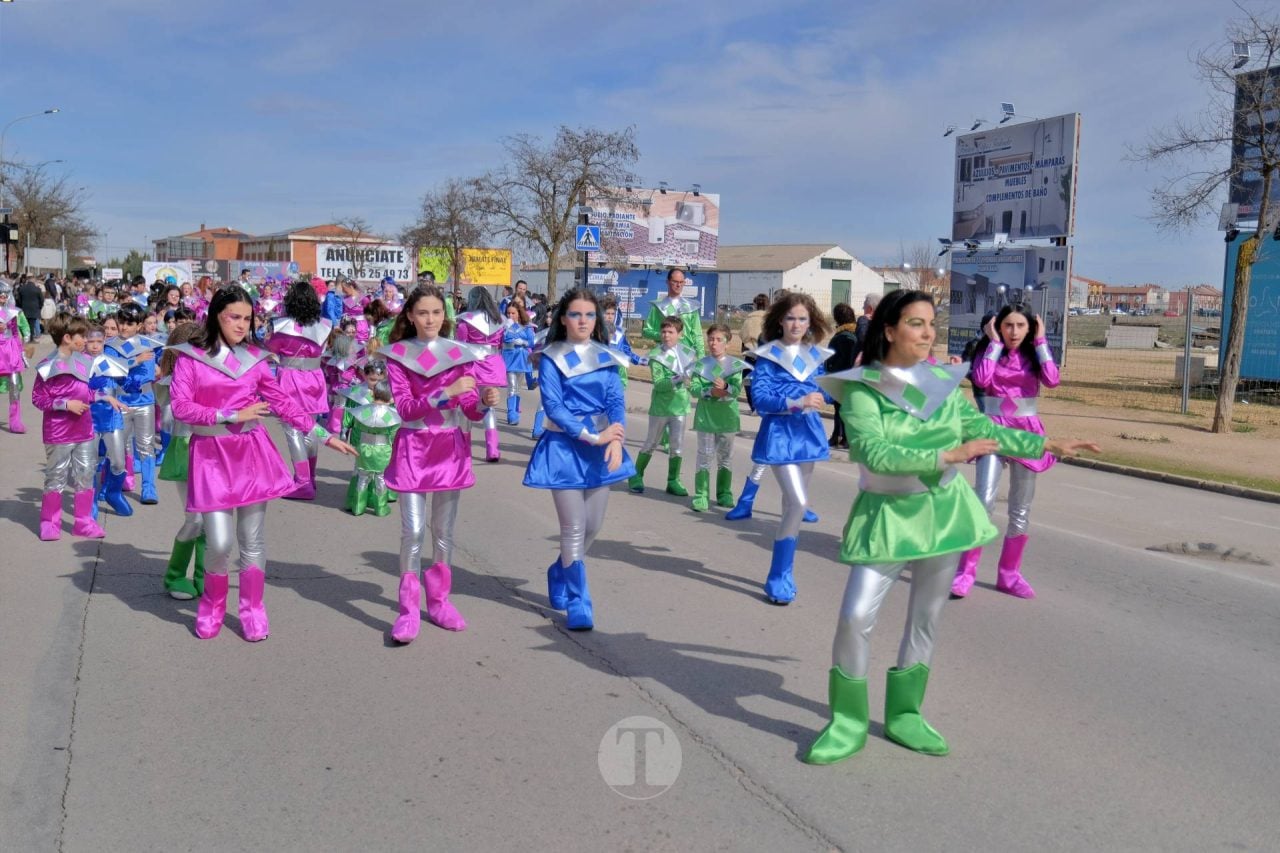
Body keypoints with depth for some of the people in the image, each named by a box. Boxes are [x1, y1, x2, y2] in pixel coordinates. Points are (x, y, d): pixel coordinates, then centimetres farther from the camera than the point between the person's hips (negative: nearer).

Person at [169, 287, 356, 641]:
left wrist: (325, 436, 7)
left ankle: (252, 610, 21)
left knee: (253, 540, 5)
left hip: (251, 451, 2)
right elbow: (180, 406, -8)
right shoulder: (190, 356, -2)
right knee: (219, 542, -7)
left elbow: (283, 402, 9)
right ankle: (212, 606, 19)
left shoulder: (254, 358, 5)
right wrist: (232, 415, -14)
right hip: (211, 454, -2)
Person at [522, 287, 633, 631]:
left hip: (600, 448, 5)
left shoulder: (606, 356, 8)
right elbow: (553, 406, -13)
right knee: (574, 528, -5)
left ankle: (559, 575, 37)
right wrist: (593, 436, -20)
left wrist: (615, 439, -19)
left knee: (593, 526, 12)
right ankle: (578, 605, 7)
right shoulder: (551, 358, -5)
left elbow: (616, 400, -1)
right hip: (565, 447, -5)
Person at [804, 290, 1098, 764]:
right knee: (855, 618, -11)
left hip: (944, 511, 5)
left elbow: (982, 429, 12)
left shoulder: (944, 381, 0)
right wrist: (947, 456, -28)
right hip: (887, 515, -4)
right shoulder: (861, 390, -13)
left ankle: (903, 715, 28)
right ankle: (847, 724, 7)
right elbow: (876, 453, -24)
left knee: (926, 618, 12)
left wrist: (1046, 445, 9)